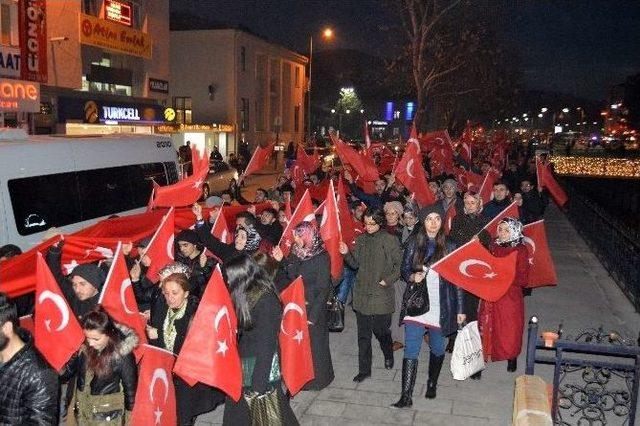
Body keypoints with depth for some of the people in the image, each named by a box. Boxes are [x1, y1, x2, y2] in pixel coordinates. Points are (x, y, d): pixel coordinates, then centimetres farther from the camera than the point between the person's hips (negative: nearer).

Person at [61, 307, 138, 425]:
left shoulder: (122, 354, -19)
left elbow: (130, 389, -9)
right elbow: (67, 372, 4)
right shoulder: (83, 347, -8)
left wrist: (129, 420, -2)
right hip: (82, 415, 4)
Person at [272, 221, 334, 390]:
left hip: (313, 308, -6)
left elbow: (323, 289, -16)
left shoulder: (321, 258, -16)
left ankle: (318, 378, 25)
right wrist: (281, 261, -1)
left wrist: (313, 314, -19)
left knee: (314, 342, 6)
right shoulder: (296, 253, 3)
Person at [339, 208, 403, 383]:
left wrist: (388, 280, -11)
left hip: (381, 294, -4)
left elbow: (399, 265, -4)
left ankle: (388, 355, 37)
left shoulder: (390, 240, -7)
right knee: (363, 334, 8)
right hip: (362, 294, 4)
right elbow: (355, 264, 11)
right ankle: (364, 370, 18)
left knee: (380, 329, 6)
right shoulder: (361, 239, 7)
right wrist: (346, 254, -6)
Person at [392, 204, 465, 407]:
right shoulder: (414, 244, 1)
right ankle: (406, 396, 0)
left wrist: (460, 310, 1)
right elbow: (404, 270, 8)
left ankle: (432, 384, 38)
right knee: (411, 350, -4)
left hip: (441, 307, 0)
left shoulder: (449, 247, -1)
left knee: (437, 348, 15)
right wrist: (412, 277, -15)